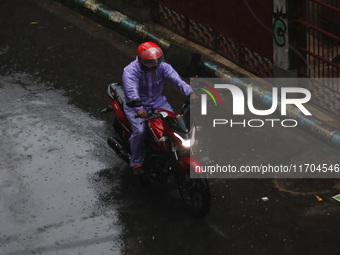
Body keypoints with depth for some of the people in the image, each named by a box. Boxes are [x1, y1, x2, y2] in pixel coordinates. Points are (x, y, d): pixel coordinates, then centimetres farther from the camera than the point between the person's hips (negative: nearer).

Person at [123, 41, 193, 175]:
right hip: (136, 105, -4)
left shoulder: (162, 67, -9)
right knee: (140, 131, -28)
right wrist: (139, 110, -53)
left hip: (157, 102, 4)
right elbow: (132, 93, -35)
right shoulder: (130, 71, -21)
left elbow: (176, 79, -21)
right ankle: (136, 162, -8)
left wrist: (189, 92, -41)